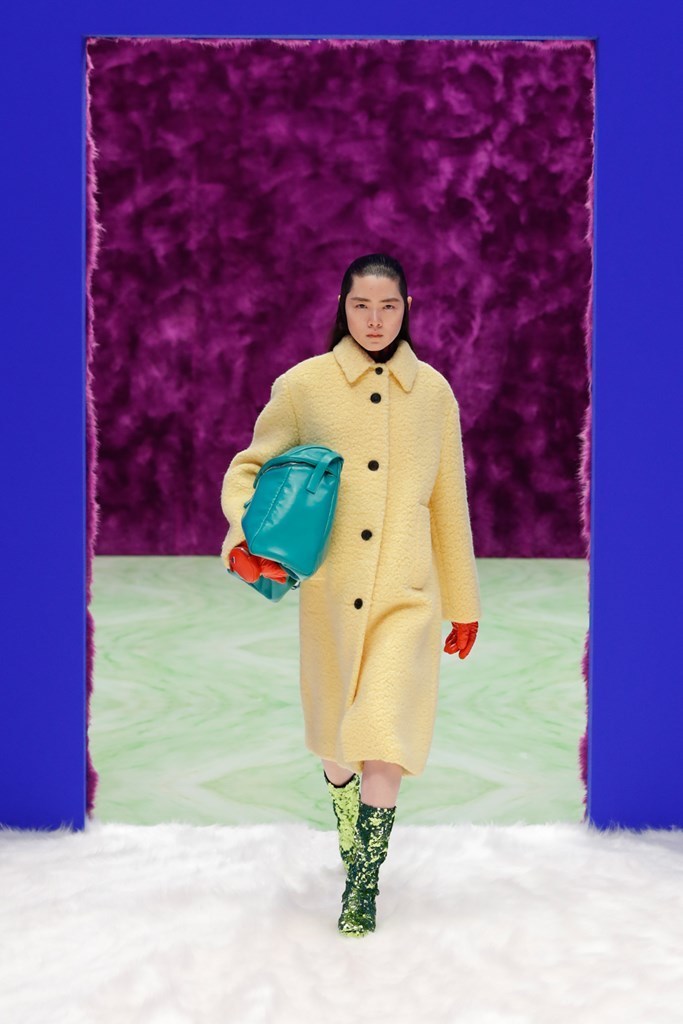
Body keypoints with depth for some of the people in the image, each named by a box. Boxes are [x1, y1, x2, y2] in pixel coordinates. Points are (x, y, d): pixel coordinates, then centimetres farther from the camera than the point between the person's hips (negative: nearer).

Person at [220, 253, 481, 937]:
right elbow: (249, 467, 8)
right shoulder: (304, 385, 0)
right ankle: (348, 829, 46)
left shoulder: (433, 391, 6)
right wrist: (243, 537, -12)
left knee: (385, 738, -14)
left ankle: (363, 885, 5)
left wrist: (463, 604, 15)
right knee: (335, 740, 14)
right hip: (329, 591, 0)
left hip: (407, 595, 0)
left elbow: (449, 504, 12)